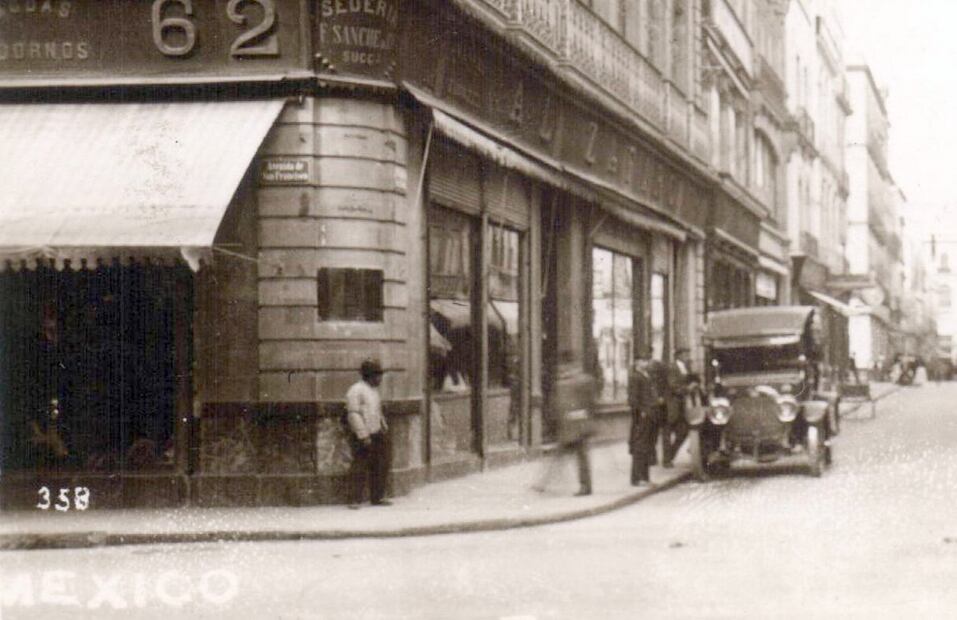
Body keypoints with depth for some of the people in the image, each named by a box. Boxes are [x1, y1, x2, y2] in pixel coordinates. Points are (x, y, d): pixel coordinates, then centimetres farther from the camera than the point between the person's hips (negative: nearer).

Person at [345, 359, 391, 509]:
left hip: (377, 435, 9)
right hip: (363, 436, -9)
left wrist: (383, 426, 15)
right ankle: (356, 499, -1)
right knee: (360, 468, -7)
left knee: (380, 466, 10)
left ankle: (377, 497, 20)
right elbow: (353, 414, -17)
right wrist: (363, 436, -20)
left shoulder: (374, 390, 17)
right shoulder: (356, 391, -12)